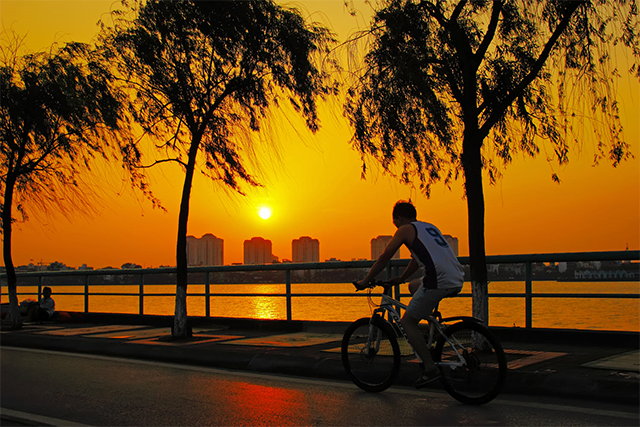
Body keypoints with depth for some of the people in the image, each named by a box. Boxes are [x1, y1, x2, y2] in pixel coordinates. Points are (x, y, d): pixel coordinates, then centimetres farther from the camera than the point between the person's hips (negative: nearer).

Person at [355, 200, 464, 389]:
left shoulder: (405, 230, 5)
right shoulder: (429, 227, 27)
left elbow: (384, 258, 7)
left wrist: (366, 281, 17)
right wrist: (401, 278, 49)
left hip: (438, 281, -8)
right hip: (456, 281, 8)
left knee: (407, 321, 5)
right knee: (414, 286, 32)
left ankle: (430, 368, -3)